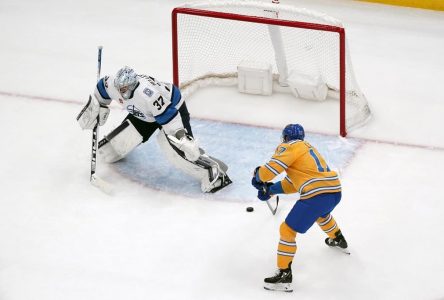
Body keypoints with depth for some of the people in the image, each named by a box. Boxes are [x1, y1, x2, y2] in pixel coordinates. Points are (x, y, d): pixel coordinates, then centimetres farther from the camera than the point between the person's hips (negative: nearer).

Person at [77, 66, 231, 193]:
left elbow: (167, 115, -42)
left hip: (172, 107, -8)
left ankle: (212, 170, -26)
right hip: (143, 115, 8)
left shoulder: (148, 93, -44)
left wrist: (179, 137, -45)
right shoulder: (113, 84, -22)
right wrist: (94, 108, 12)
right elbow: (101, 88, 3)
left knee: (175, 148, -30)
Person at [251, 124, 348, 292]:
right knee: (321, 213, 42)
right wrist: (271, 190, 25)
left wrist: (258, 177, 8)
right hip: (335, 191, 9)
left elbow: (273, 168, -11)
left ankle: (284, 275, -1)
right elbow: (292, 183, 27)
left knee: (287, 230, 0)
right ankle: (338, 240, 64)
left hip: (317, 194, -9)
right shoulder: (307, 148, 26)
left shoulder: (291, 146, 1)